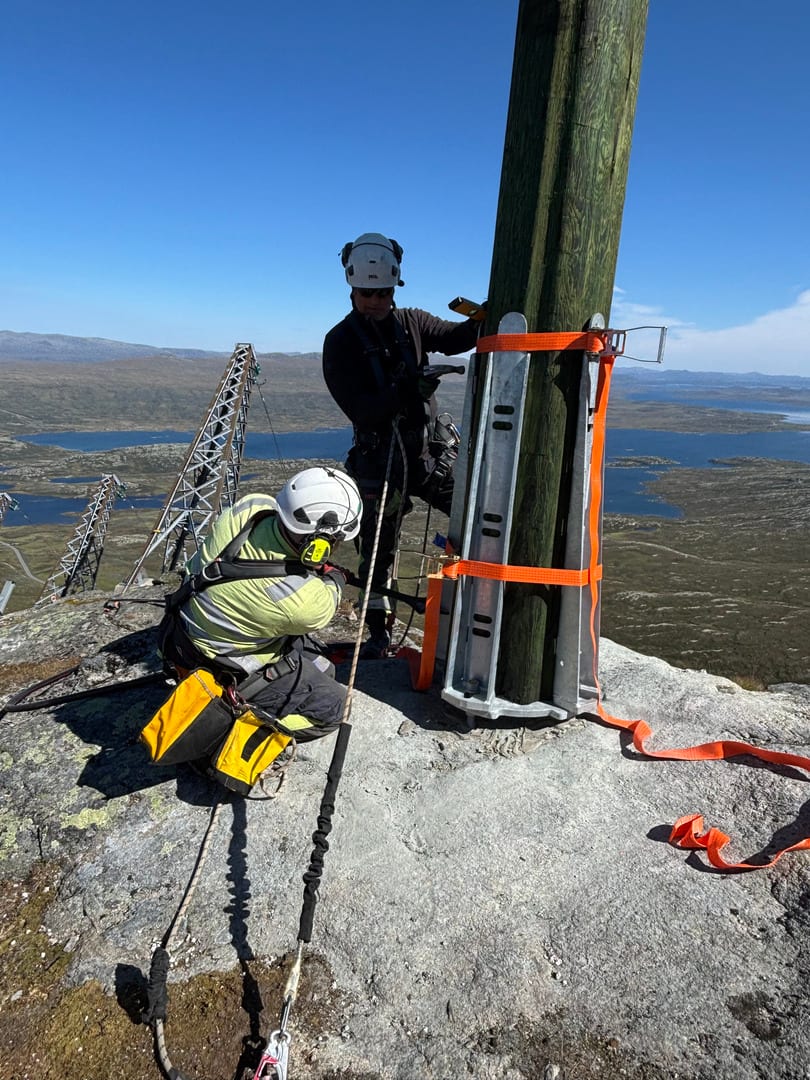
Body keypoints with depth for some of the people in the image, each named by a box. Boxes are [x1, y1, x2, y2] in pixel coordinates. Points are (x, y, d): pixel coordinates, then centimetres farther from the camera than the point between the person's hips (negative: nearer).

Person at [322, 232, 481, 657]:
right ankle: (378, 631, 22)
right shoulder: (340, 342, -3)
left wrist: (481, 320, -30)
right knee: (378, 550, 5)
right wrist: (408, 391, -29)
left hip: (427, 451, 3)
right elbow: (358, 407, -15)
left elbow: (456, 338, -8)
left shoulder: (411, 322, 8)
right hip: (380, 459, -3)